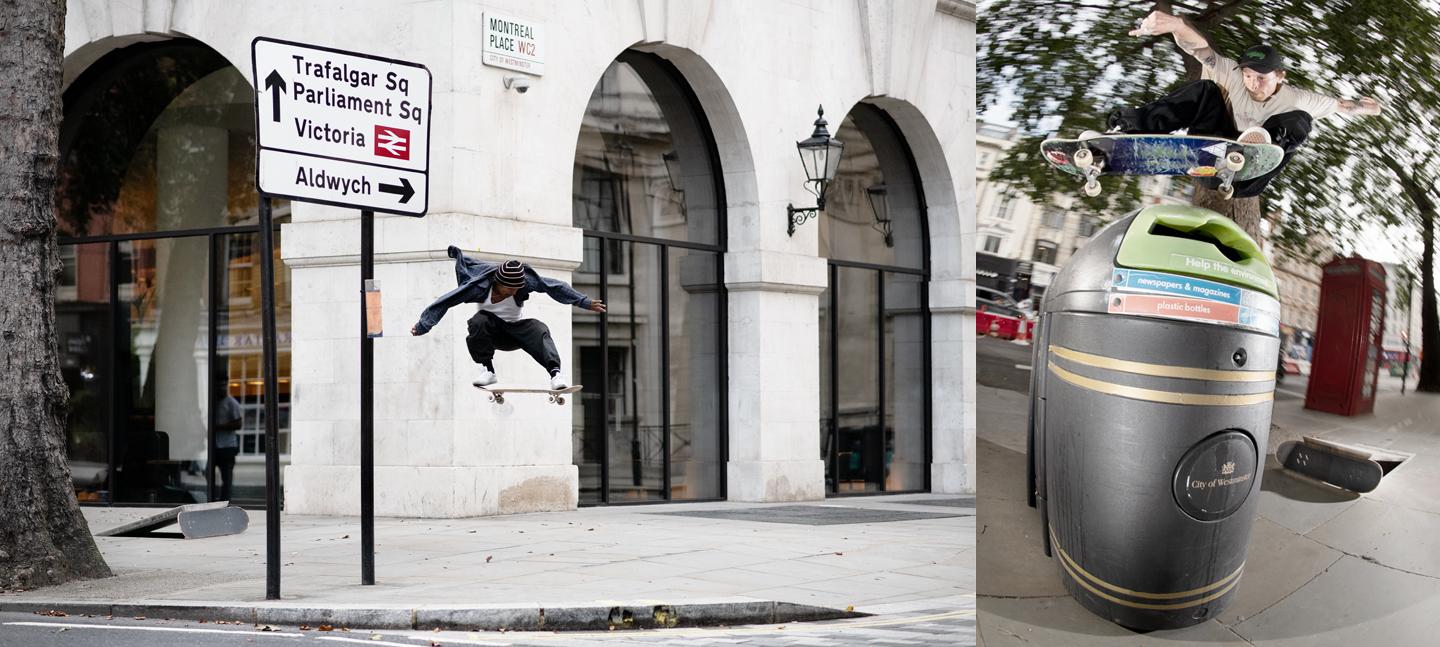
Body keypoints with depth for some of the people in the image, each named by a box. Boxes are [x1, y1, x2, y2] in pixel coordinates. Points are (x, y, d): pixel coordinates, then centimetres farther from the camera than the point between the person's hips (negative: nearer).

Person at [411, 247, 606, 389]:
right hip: (491, 330, 0)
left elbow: (556, 287, -17)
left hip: (515, 329, 0)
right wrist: (423, 325, -24)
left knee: (538, 330, -31)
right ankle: (488, 370, -25)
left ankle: (555, 373, -45)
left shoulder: (525, 281, -24)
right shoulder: (480, 286, -28)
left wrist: (585, 302, -16)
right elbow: (446, 301, -24)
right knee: (479, 321, -35)